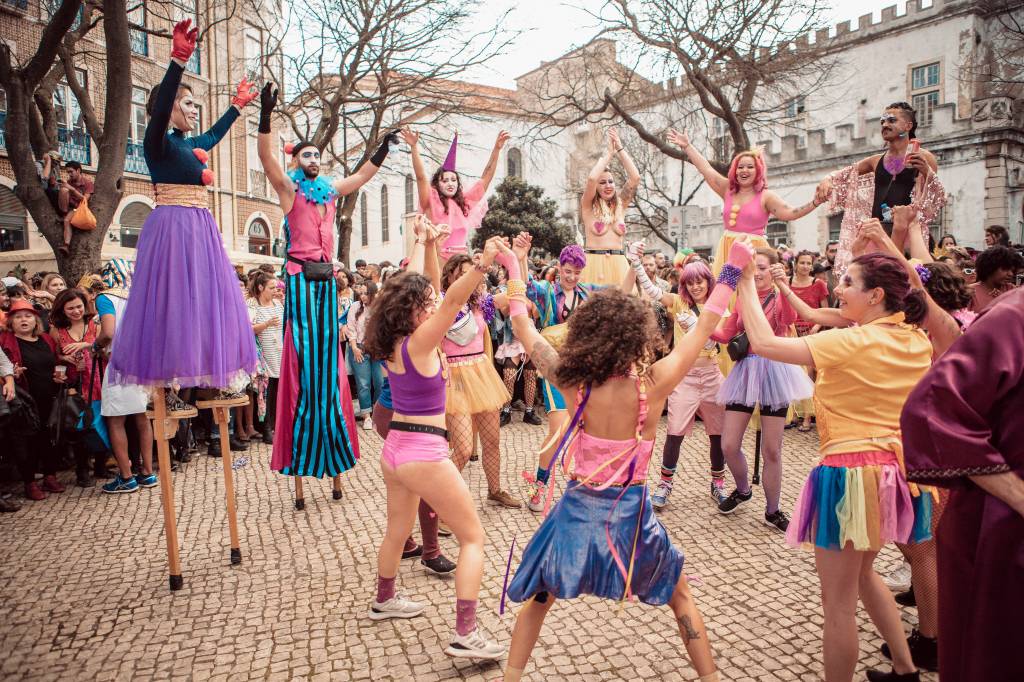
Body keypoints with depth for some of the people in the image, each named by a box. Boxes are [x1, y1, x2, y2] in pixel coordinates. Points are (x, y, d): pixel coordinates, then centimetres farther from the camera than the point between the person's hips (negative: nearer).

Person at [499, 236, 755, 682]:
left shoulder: (573, 384, -14)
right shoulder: (653, 385, -19)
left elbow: (525, 331, -3)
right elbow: (703, 327, -9)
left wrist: (514, 270, 8)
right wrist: (732, 268, 1)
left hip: (578, 509, 1)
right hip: (630, 511, -1)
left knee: (539, 598, 23)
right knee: (680, 595, 26)